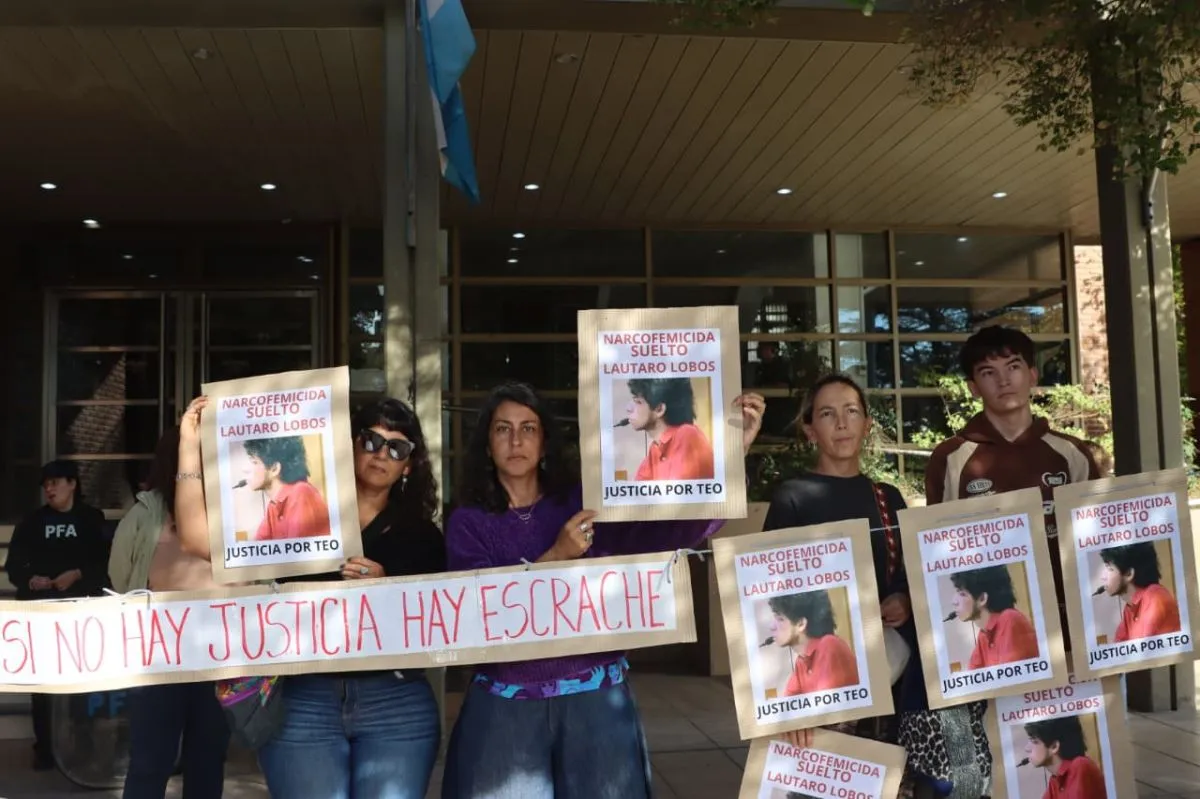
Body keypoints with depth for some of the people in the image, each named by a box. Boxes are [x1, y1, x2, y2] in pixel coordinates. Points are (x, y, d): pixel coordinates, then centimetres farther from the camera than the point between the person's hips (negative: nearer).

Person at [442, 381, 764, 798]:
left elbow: (676, 526, -10)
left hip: (596, 697, 1)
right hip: (505, 703, 0)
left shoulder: (583, 501, 3)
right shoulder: (468, 522, 3)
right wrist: (555, 556, -21)